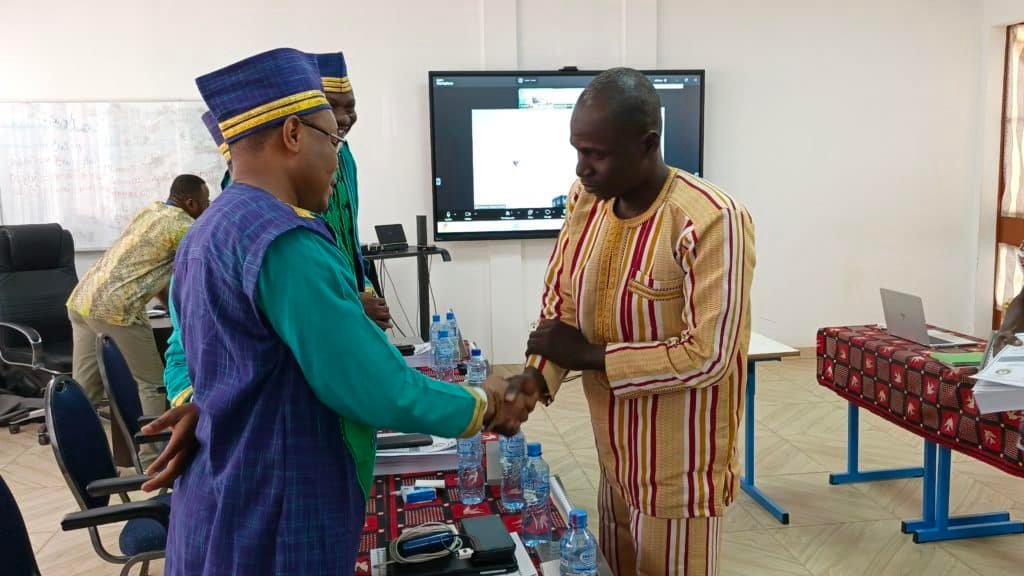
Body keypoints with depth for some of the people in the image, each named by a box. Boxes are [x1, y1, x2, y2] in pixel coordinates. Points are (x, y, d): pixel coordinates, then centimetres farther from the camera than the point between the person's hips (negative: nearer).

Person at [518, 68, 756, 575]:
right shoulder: (586, 200, -2)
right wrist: (535, 379, -10)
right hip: (616, 458, 7)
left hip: (677, 471, -6)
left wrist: (590, 356, -21)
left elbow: (707, 356, -24)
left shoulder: (710, 221, -24)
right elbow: (559, 300, 6)